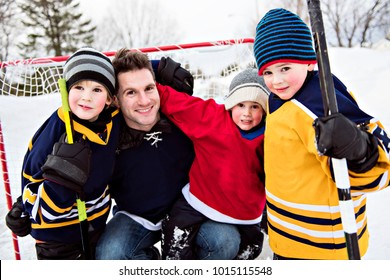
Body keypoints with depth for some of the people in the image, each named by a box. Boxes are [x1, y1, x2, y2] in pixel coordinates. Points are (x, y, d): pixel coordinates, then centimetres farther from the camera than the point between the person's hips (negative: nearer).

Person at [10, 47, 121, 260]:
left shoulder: (113, 120, -16)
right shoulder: (55, 132, -28)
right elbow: (41, 210, -24)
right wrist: (61, 177, -40)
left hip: (96, 226, 5)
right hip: (57, 238, -4)